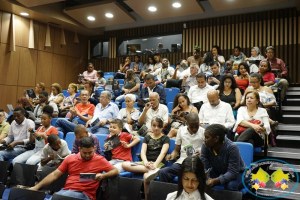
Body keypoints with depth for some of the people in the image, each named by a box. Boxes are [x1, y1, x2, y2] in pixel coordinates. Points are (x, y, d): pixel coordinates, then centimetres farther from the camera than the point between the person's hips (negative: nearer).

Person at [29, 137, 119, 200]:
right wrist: (37, 187, 8)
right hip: (65, 190, 4)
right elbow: (54, 175, 15)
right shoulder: (70, 158, 15)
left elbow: (116, 171, 4)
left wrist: (103, 175, -15)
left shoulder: (100, 160, 5)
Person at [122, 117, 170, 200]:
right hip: (146, 162, 4)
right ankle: (150, 170, -35)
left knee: (146, 176, -37)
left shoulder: (165, 138, 9)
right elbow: (143, 151, 2)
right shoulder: (147, 137, 18)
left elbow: (163, 153, -7)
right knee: (124, 165, -23)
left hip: (159, 163, -4)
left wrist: (155, 164, -26)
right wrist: (146, 162, -20)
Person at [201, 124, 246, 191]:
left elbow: (232, 172, -32)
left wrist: (215, 181, -46)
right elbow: (203, 166, -20)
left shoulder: (232, 147, -29)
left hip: (237, 173, -4)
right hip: (217, 172, 4)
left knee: (230, 185, -36)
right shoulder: (205, 146, -17)